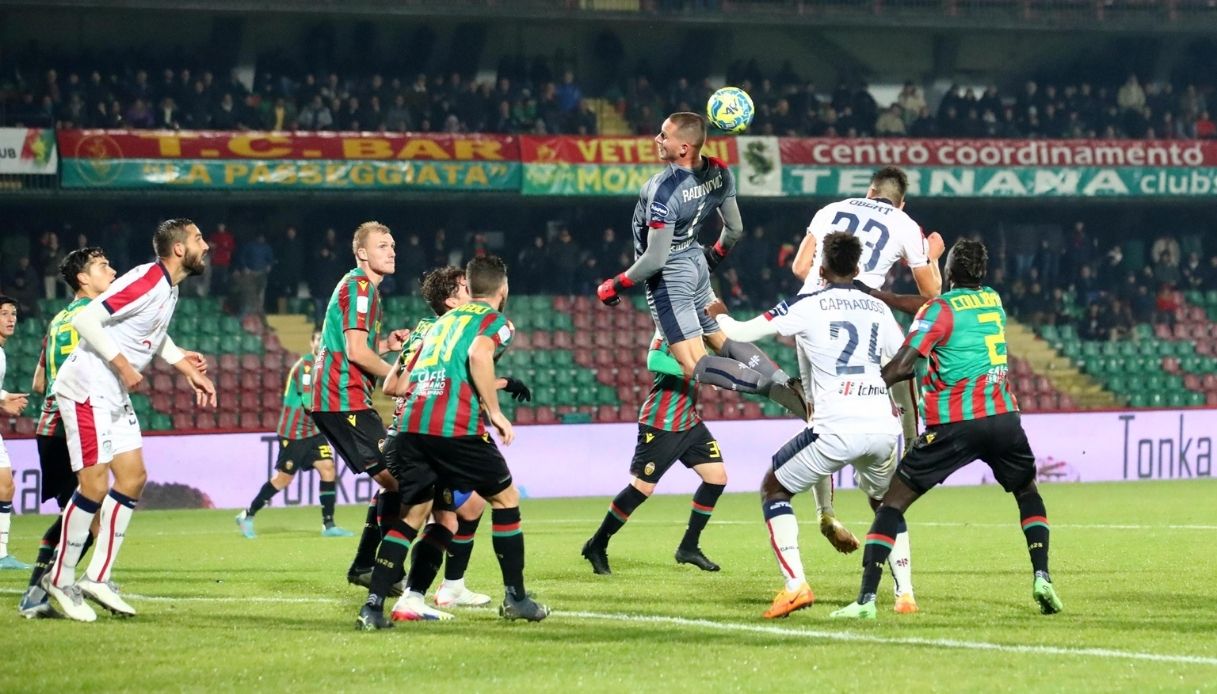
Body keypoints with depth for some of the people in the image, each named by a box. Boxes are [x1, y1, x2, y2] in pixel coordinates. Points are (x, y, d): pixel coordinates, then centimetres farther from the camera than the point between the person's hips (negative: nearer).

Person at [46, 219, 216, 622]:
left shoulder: (169, 288, 9)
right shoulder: (146, 282, -21)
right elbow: (85, 320, -26)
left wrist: (190, 371, 24)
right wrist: (122, 364, -26)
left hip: (115, 395, 10)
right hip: (86, 389, -10)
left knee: (133, 478, 7)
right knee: (95, 485, -11)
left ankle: (98, 577, 11)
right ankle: (60, 581, 0)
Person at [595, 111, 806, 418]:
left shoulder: (665, 189, -29)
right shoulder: (719, 172, -6)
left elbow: (655, 259, -26)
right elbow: (735, 229, 8)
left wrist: (615, 285, -12)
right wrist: (716, 255, 29)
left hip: (669, 275, -8)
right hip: (697, 264, 8)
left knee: (696, 367, -7)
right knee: (723, 343, 21)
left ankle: (773, 386, -24)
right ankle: (791, 385, 5)